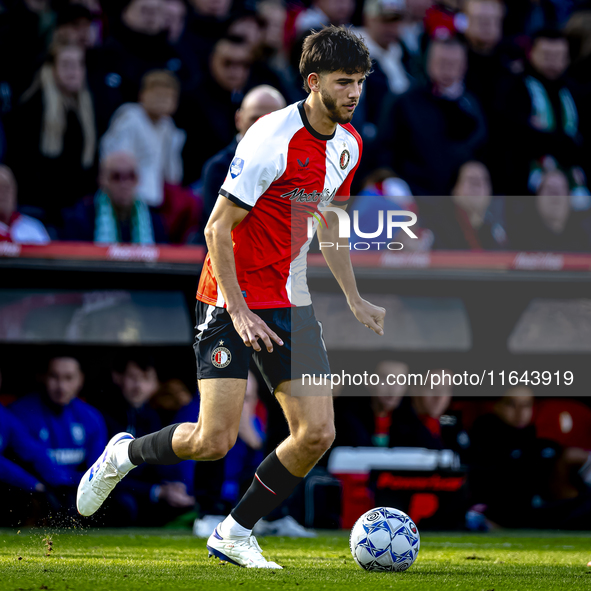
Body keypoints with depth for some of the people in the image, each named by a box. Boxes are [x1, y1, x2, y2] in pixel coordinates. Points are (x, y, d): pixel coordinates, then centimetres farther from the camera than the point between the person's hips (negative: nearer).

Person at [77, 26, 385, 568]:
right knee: (215, 440, -13)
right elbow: (218, 228, -17)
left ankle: (234, 535, 11)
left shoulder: (348, 144, 6)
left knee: (317, 433, -5)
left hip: (291, 304, 7)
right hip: (231, 299, -7)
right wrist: (238, 311, -20)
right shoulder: (271, 140, -20)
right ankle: (124, 455, 18)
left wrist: (354, 301, 18)